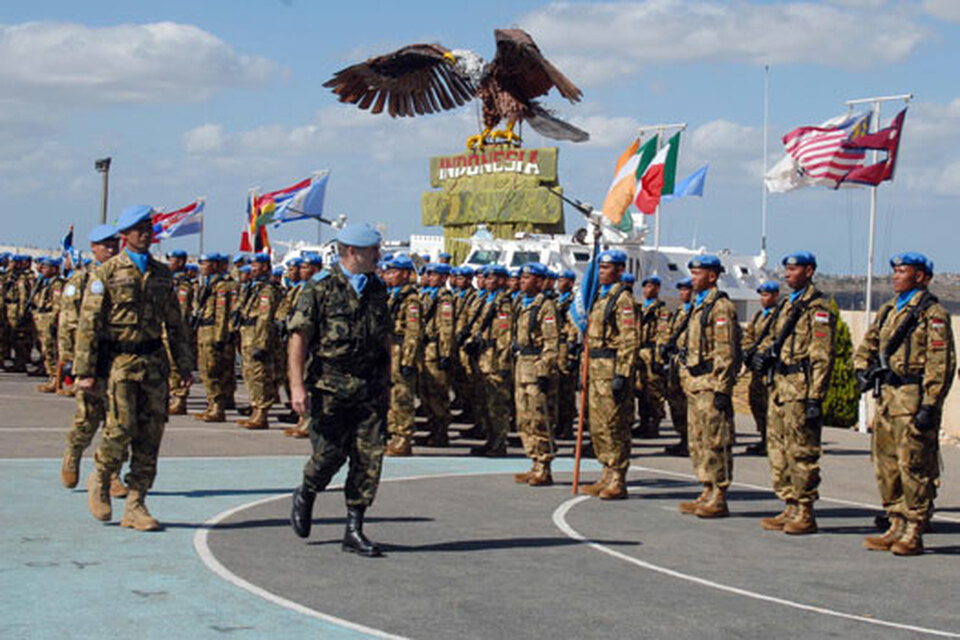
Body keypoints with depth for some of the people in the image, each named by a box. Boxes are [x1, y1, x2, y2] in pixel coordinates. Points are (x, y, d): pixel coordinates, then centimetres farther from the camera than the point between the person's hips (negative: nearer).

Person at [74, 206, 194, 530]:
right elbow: (88, 324, -3)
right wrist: (85, 371, -9)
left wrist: (184, 365, 12)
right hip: (120, 361, -4)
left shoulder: (162, 273, 13)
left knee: (150, 436, 2)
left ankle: (135, 506, 9)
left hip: (154, 361, 5)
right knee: (121, 430, -12)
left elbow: (175, 323, 18)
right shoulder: (107, 272, -1)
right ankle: (100, 481, 17)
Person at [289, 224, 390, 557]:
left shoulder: (377, 289, 12)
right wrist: (297, 385, -16)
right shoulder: (321, 287, -6)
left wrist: (386, 383, 17)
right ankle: (305, 496, 30)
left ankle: (354, 530, 7)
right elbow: (299, 337, -9)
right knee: (329, 453, -3)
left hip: (370, 389, 5)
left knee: (369, 456, -1)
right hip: (330, 386, -5)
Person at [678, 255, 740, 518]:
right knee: (697, 441, 12)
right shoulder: (698, 306, 18)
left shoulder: (721, 307, -12)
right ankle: (708, 492, 19)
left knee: (715, 441, -7)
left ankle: (718, 499, -3)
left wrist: (721, 389, -20)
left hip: (711, 383, -10)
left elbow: (726, 352, -17)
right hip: (695, 384, 10)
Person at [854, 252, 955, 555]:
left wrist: (930, 405, -18)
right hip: (886, 396, 8)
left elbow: (941, 363, -13)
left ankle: (914, 533, 1)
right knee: (886, 466, 11)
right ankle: (897, 526, 20)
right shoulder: (888, 311, 17)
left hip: (913, 397, -8)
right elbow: (867, 345, 27)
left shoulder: (932, 313, -8)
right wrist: (863, 371, 7)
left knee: (914, 467, -5)